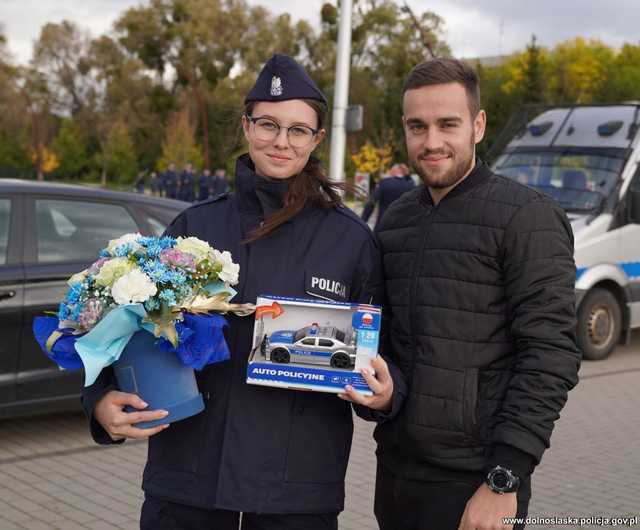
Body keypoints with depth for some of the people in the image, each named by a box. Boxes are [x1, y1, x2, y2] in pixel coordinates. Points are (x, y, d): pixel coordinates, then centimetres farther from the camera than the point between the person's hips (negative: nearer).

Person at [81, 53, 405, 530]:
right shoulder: (195, 226, 4)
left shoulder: (352, 239, 0)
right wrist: (103, 399, -11)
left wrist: (384, 395, -15)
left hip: (298, 484, -1)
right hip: (186, 472, 1)